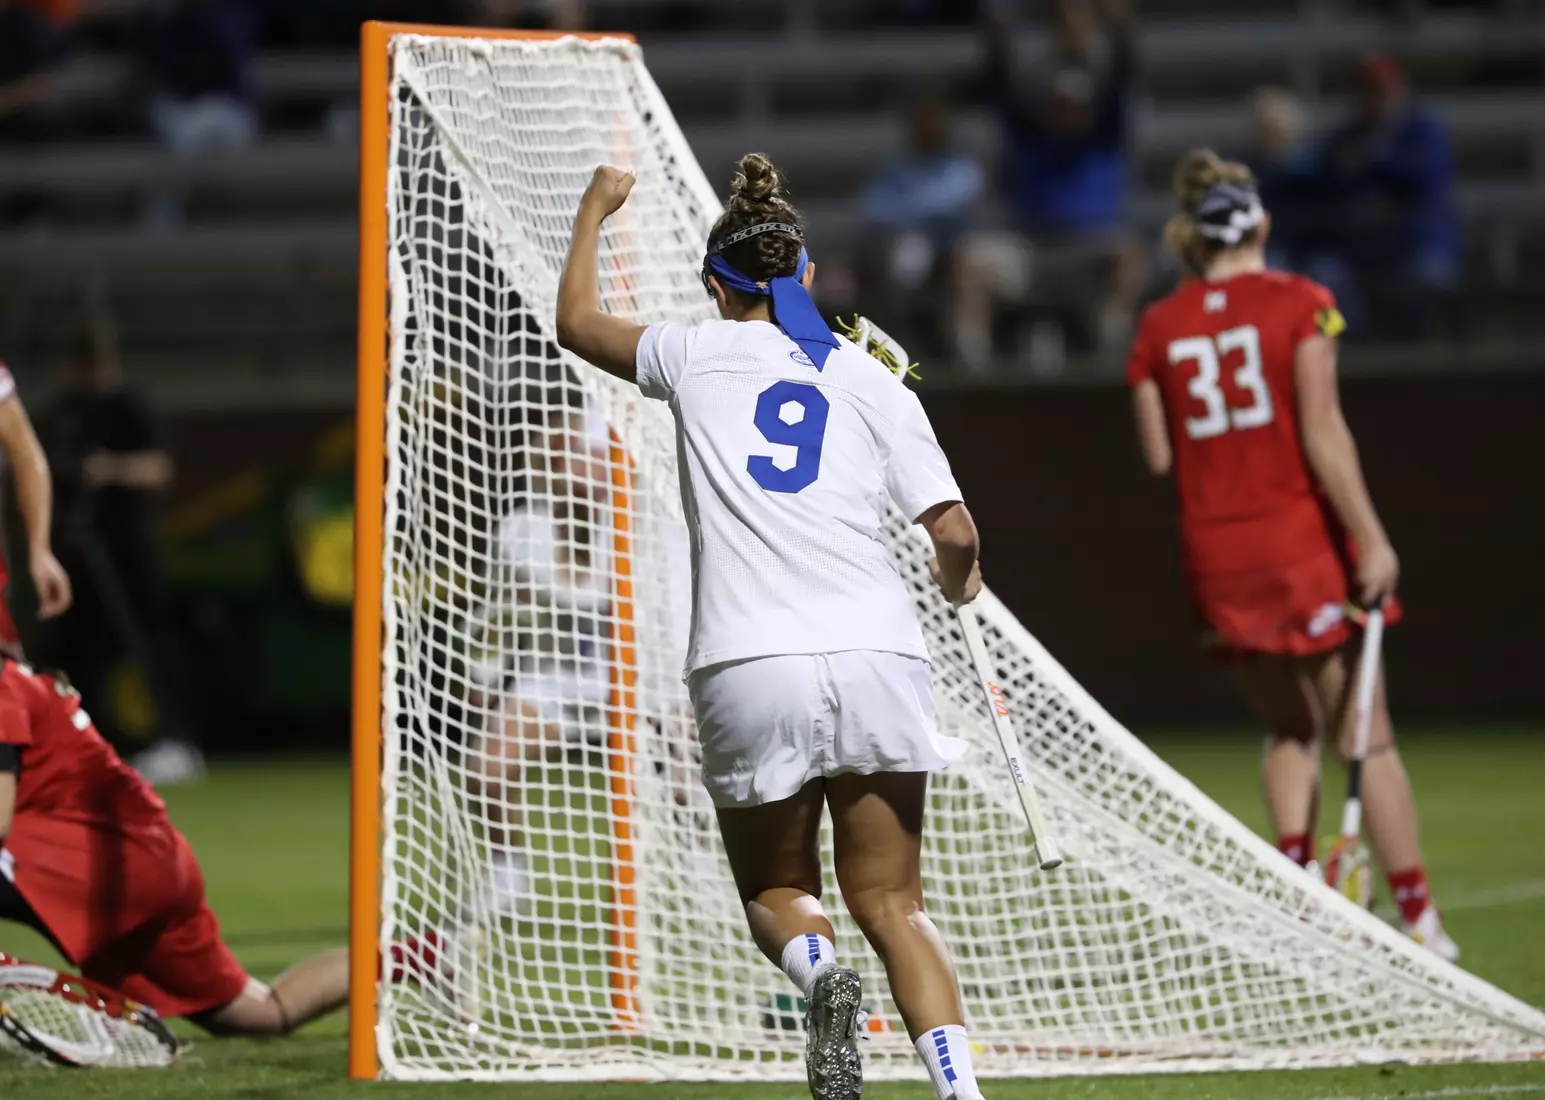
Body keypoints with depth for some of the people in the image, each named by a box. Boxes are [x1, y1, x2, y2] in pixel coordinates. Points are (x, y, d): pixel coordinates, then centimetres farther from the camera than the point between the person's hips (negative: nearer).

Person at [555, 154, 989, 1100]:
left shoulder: (700, 356, 10)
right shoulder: (873, 380, 11)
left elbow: (578, 322, 30)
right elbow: (955, 535, 5)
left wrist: (595, 210, 46)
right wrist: (959, 585, 28)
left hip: (750, 668, -1)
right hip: (877, 658, 1)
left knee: (775, 889, 16)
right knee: (892, 905, 8)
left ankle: (818, 970, -18)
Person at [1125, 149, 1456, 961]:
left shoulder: (1159, 328, 4)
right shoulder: (1297, 304, -5)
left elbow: (1159, 456, 4)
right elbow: (1322, 431, -12)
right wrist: (1371, 538, -13)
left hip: (1213, 552, 3)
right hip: (1304, 543, -3)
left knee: (1290, 731, 18)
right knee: (1366, 737, 1)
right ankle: (1418, 916, 0)